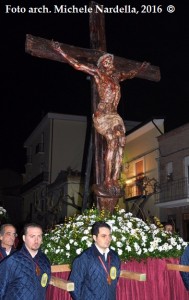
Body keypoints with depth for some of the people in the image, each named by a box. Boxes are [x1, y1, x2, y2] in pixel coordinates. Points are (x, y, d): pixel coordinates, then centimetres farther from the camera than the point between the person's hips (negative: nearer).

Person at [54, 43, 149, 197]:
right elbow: (77, 65, 5)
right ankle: (107, 182, -23)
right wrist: (60, 51, 4)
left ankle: (115, 181, -18)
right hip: (102, 114, -6)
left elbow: (131, 74, 41)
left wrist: (141, 67, 55)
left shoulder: (117, 75, 21)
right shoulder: (97, 72, 6)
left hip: (114, 115, 6)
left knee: (121, 141, -14)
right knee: (113, 141, -24)